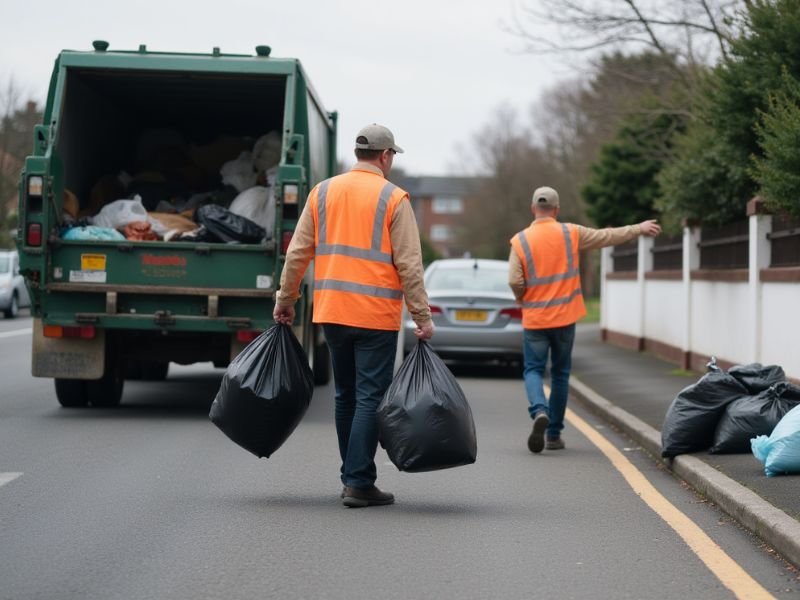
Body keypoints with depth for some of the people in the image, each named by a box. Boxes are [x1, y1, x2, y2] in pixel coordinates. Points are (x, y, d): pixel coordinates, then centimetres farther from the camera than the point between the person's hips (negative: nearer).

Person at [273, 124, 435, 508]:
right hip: (376, 316, -5)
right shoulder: (393, 199, -5)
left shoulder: (322, 192, 7)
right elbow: (409, 265, -8)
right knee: (371, 398, -1)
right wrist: (422, 317, -5)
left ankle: (352, 477, 22)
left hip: (332, 312, 5)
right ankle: (359, 483, -5)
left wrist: (285, 299, 17)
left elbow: (298, 252, 8)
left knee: (345, 396, 16)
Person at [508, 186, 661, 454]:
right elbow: (609, 236, 8)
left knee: (533, 370, 6)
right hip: (564, 317, 1)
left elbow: (515, 282, -9)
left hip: (535, 319, -1)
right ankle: (554, 434, 13)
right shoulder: (571, 233, -3)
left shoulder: (520, 241, -6)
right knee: (560, 374, 11)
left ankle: (539, 411, -23)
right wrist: (638, 229, 23)